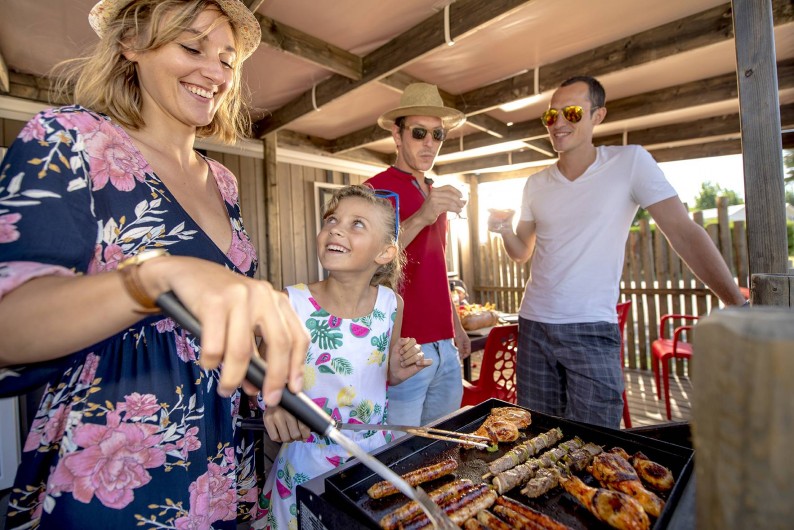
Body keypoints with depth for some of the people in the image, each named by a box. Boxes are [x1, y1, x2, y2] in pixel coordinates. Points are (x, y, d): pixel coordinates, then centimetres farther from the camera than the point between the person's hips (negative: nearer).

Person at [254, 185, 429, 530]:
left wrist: (397, 375, -14)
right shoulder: (291, 304, -20)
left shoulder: (391, 305, -10)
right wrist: (274, 403, -28)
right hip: (307, 465, -2)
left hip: (376, 454, 3)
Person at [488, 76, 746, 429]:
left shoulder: (630, 162, -4)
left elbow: (683, 231, -8)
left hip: (592, 332, -3)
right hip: (534, 325, 4)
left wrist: (738, 305, -14)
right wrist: (505, 230, -10)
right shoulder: (535, 184, 7)